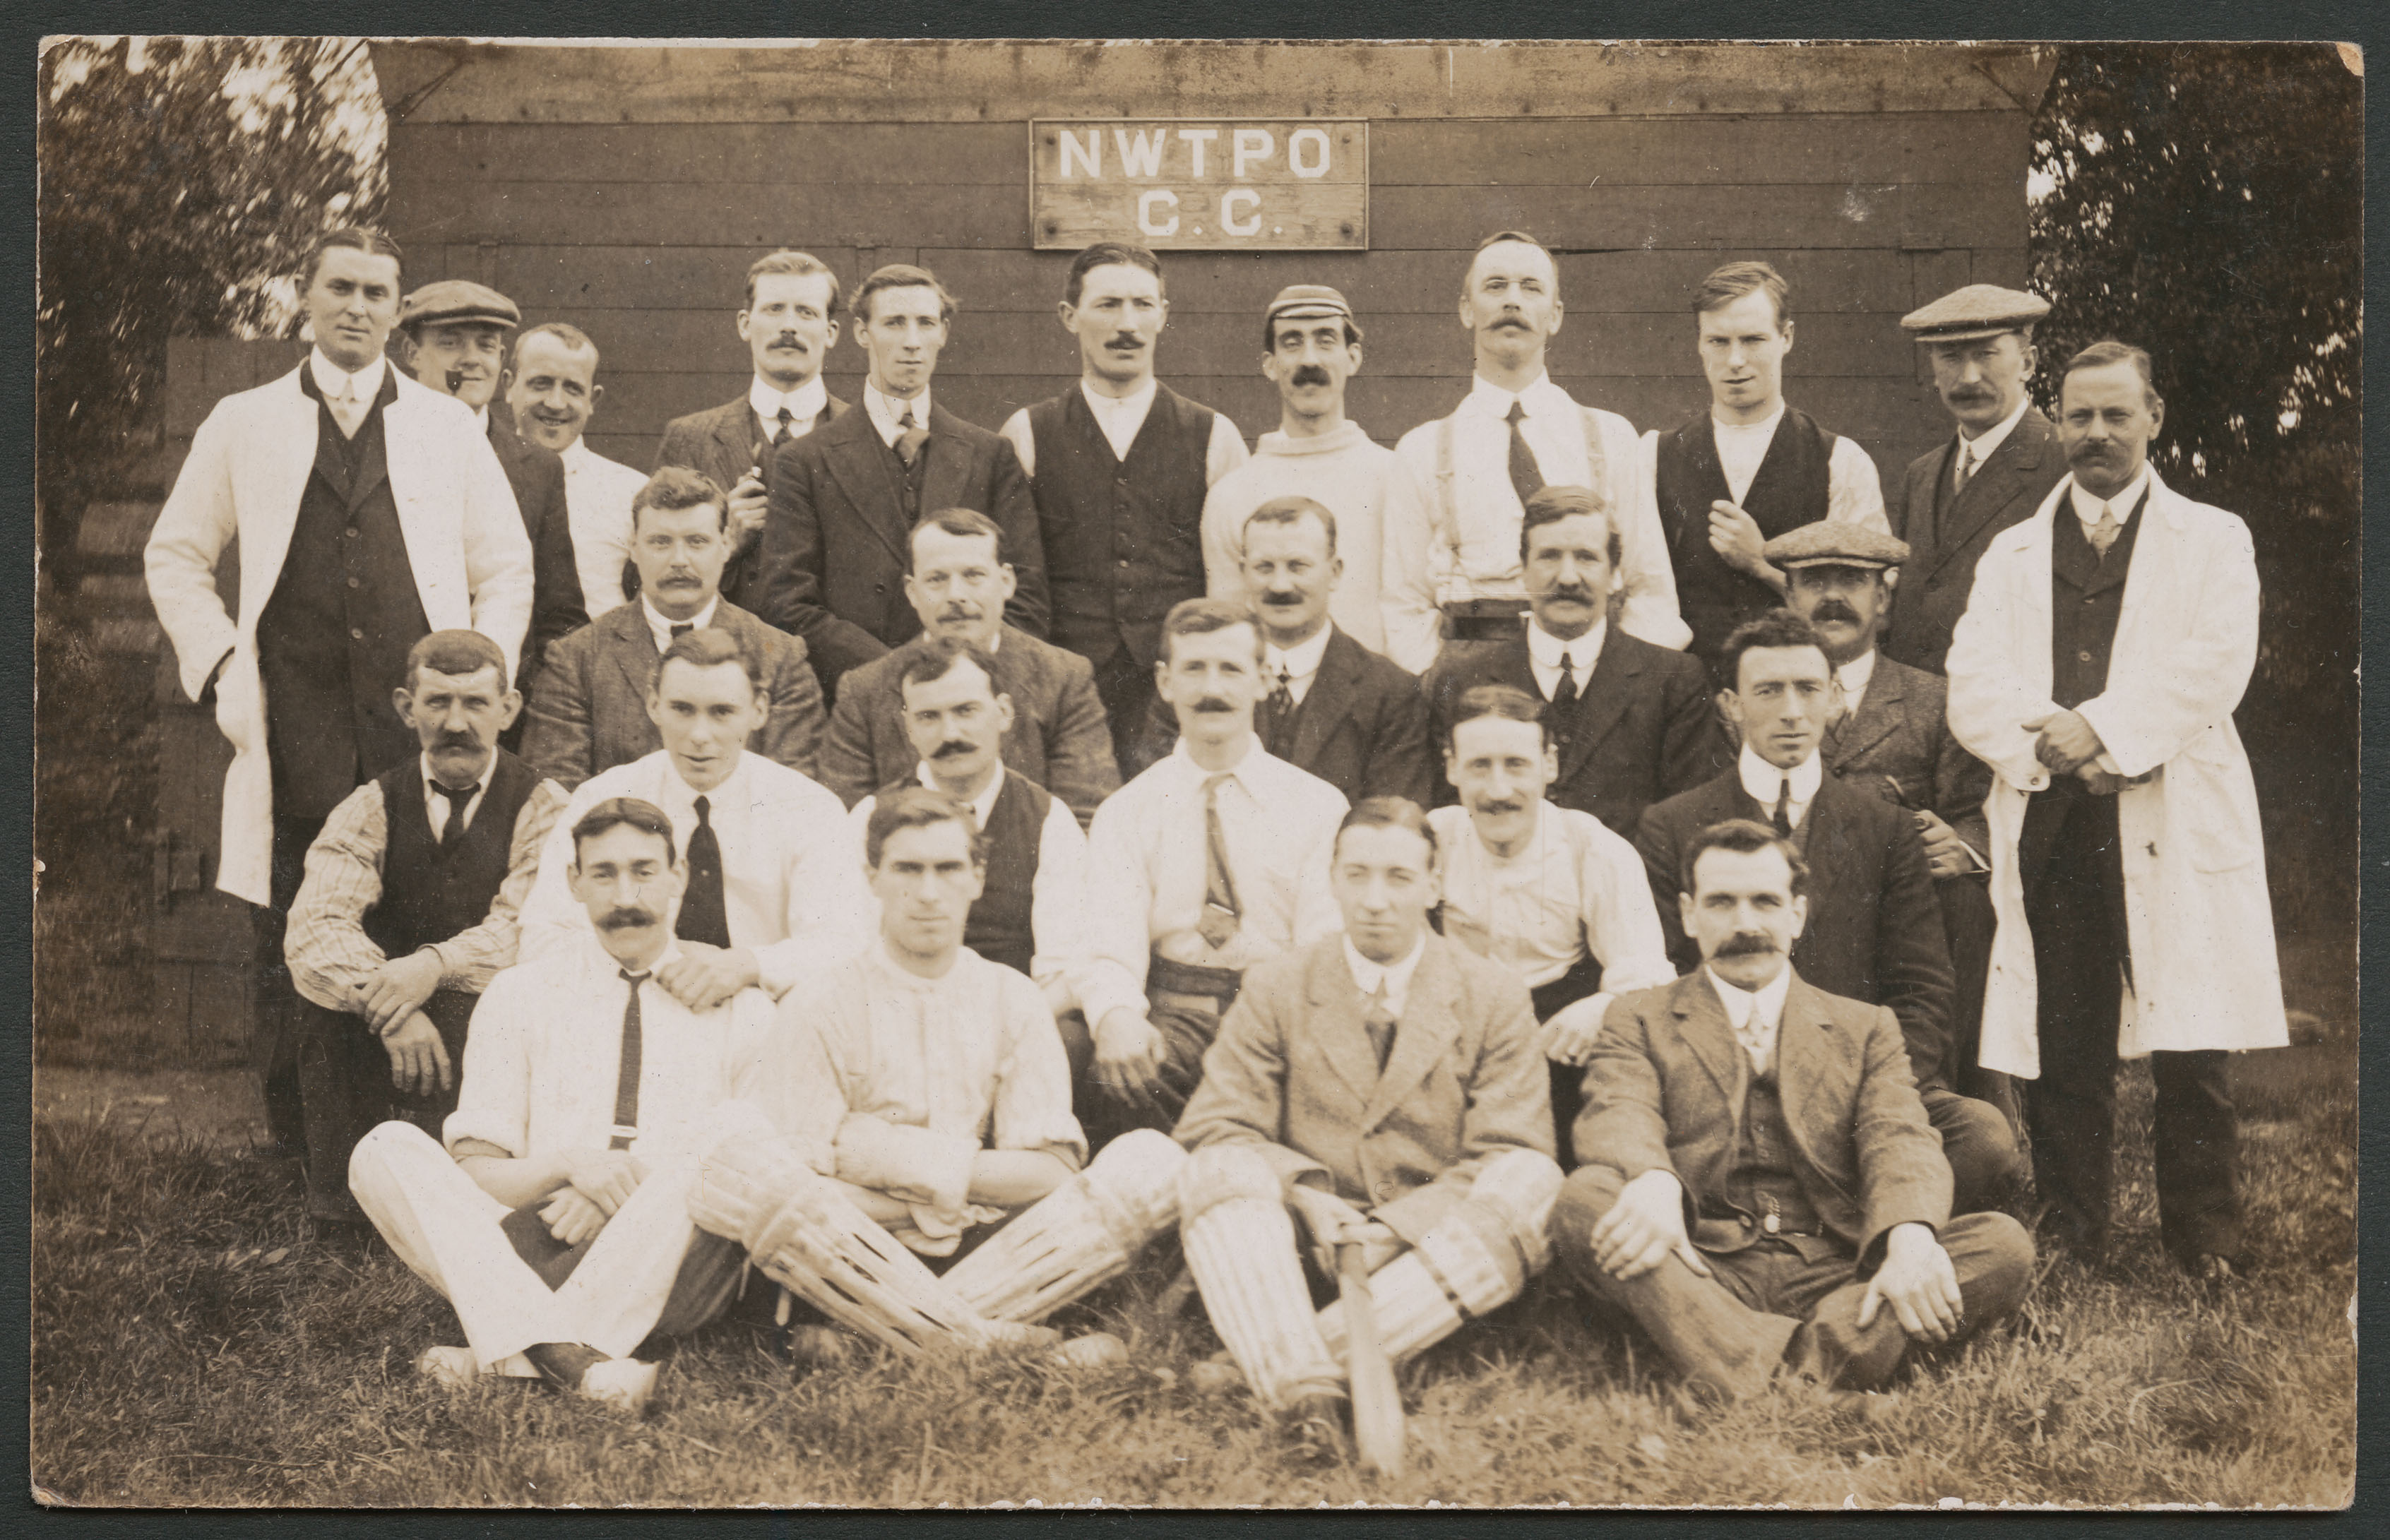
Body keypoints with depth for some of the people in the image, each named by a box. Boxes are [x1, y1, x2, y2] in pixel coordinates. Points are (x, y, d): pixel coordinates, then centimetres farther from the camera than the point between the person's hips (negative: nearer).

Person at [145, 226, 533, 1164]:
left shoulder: (449, 429, 12)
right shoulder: (242, 426, 12)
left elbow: (506, 569, 14)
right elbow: (175, 557, 16)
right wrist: (218, 665, 3)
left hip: (422, 730, 0)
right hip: (293, 730, 0)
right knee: (292, 956, 2)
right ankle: (298, 1154, 13)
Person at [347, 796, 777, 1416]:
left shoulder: (737, 1007, 12)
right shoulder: (519, 994, 14)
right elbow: (476, 1174, 8)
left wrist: (634, 1192, -12)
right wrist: (566, 1166, -14)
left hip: (669, 1267, -1)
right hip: (533, 1251, 1)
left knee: (737, 1131, -29)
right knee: (386, 1152, -20)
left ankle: (510, 1356, -32)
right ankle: (569, 1358, -42)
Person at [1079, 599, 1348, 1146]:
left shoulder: (1319, 806, 9)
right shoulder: (1124, 813, 11)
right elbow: (1111, 944, -2)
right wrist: (1117, 1017, -27)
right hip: (1170, 1016, 0)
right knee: (1113, 1078, -33)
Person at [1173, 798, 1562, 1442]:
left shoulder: (1494, 998, 5)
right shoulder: (1274, 990, 7)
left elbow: (1512, 1159, -1)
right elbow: (1214, 1128, 1)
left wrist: (1398, 1226, -17)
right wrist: (1307, 1195, -18)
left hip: (1437, 1250, 0)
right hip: (1300, 1245, 0)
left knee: (1535, 1188, -29)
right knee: (1216, 1172, -28)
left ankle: (1328, 1354, -39)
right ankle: (1302, 1392, -48)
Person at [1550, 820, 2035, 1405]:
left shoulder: (1865, 1029, 21)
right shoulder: (1639, 1020, 16)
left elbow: (1900, 1142, 3)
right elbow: (1620, 1117, -4)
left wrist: (1911, 1237, -22)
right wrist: (1653, 1182, -31)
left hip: (1839, 1279, 2)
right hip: (1699, 1279, -1)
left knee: (2004, 1245, -21)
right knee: (1584, 1201, -31)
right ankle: (1783, 1382, -44)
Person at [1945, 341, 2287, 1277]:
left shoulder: (2211, 540, 12)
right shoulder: (2012, 554, 19)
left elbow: (2215, 664, -5)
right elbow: (1971, 687, 6)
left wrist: (2103, 729, -15)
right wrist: (2048, 748, -11)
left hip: (2174, 826, -2)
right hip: (2048, 825, 2)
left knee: (2190, 1053, -3)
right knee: (2063, 1052, 1)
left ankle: (2207, 1247, 9)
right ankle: (2068, 1245, 10)